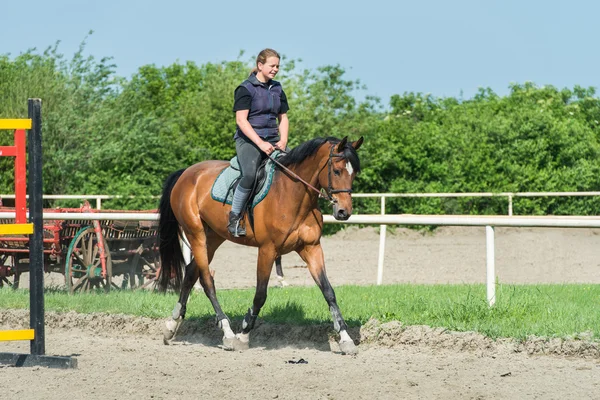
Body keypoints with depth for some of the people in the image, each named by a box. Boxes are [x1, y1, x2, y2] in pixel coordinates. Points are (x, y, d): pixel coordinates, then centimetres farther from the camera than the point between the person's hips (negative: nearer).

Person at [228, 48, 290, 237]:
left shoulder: (277, 89, 16)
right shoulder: (246, 88, -5)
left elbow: (283, 118, 18)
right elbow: (241, 120, -12)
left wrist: (283, 140, -1)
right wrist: (260, 143, -21)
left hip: (273, 141, 7)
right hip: (249, 140, -7)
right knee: (250, 174, -33)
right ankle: (234, 219, -22)